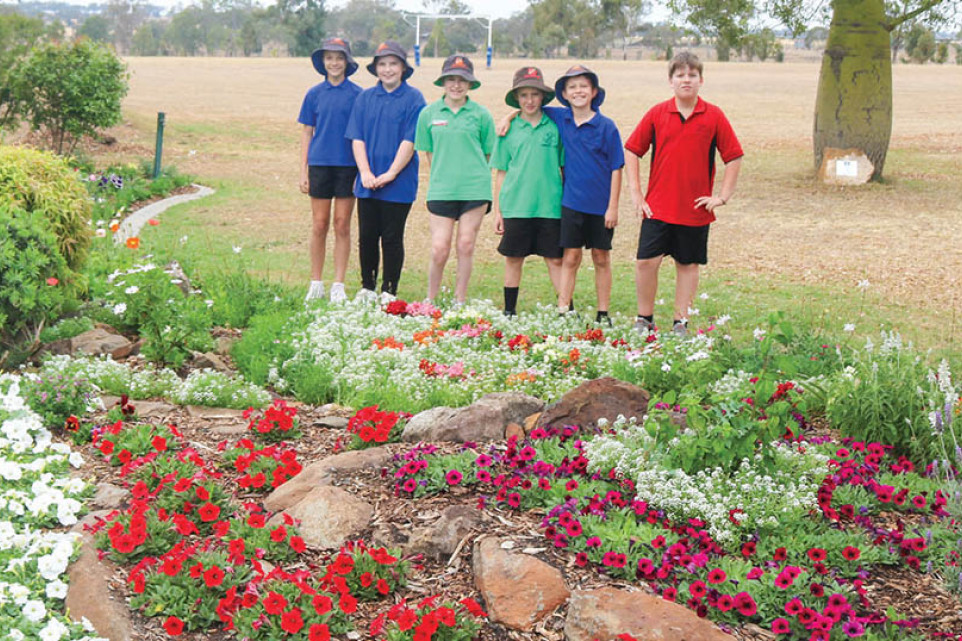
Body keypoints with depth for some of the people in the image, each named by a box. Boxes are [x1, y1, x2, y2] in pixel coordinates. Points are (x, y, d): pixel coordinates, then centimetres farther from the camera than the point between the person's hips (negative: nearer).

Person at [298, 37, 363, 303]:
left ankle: (339, 285, 10)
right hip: (320, 164, 1)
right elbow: (307, 133, 9)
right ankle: (316, 283, 13)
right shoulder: (314, 94, 6)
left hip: (347, 165, -1)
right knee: (319, 226, 4)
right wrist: (303, 171, 4)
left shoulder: (357, 94, 1)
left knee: (342, 226, 3)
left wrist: (363, 170, 0)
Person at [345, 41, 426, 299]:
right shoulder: (365, 98, 8)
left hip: (399, 183, -4)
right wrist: (365, 173, -8)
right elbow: (357, 138, 5)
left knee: (392, 238, 2)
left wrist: (389, 175, -14)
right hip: (367, 183, 4)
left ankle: (389, 291, 13)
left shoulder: (413, 98, -4)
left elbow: (409, 141, -9)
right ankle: (367, 287, 23)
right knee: (366, 236, 9)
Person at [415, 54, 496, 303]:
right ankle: (430, 301, 15)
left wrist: (473, 175, 5)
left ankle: (460, 301, 15)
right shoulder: (429, 113, 5)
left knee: (466, 246, 3)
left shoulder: (481, 115, 2)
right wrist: (442, 177, 6)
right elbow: (429, 153, 12)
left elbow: (487, 153, 9)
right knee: (439, 250, -4)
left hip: (474, 189, 0)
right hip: (441, 189, 0)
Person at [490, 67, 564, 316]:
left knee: (555, 259, 0)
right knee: (513, 258, 7)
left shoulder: (554, 127, 3)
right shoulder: (509, 129, 5)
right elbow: (501, 174, 8)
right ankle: (509, 311, 18)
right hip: (515, 205, 1)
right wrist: (497, 211, 5)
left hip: (550, 205, -1)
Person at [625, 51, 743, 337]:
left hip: (695, 209, 0)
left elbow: (734, 157, 4)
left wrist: (722, 196, -2)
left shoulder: (714, 116, -2)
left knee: (688, 265, 8)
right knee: (646, 261, -5)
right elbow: (632, 151, 7)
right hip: (657, 207, 0)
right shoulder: (656, 114, 0)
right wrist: (635, 194, 1)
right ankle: (644, 319, 12)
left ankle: (681, 322, 19)